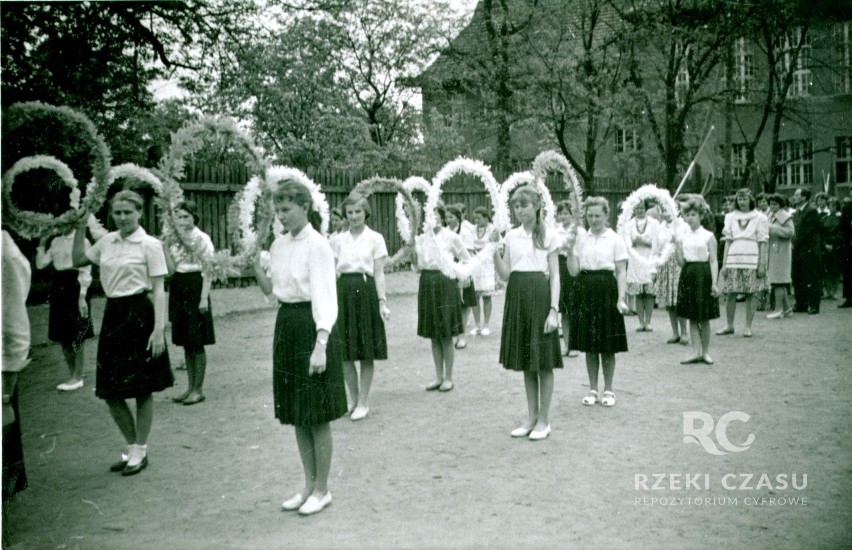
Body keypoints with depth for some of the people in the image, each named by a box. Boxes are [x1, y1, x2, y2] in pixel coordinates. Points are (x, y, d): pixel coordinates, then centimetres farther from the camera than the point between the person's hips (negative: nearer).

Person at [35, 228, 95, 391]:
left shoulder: (81, 241, -8)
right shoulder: (56, 241, 12)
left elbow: (85, 271, -11)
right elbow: (41, 264, 11)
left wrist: (82, 297, -15)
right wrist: (42, 243, 4)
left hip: (75, 287, -7)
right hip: (58, 288, 7)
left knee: (78, 337, 0)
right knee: (63, 336, 10)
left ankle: (77, 377, 11)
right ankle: (74, 375, 22)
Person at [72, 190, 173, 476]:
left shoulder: (149, 245, -8)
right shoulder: (107, 241, 9)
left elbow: (158, 290, -10)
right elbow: (78, 260, 22)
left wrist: (159, 329, -18)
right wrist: (80, 228, 9)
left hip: (140, 315, -6)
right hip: (113, 314, 6)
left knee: (142, 388, 4)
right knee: (110, 391, 9)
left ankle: (140, 451, 19)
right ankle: (132, 447, 27)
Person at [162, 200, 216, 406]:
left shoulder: (202, 239, -6)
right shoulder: (175, 239, 10)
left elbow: (207, 271, -9)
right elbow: (171, 269, 4)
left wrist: (204, 298, -15)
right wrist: (165, 247, -4)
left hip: (195, 287, -6)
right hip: (178, 288, 6)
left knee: (197, 342, -1)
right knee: (185, 342, 11)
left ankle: (198, 389, 8)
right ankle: (190, 387, 20)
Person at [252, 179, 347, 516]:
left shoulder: (318, 246, -13)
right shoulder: (280, 245, 8)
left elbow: (325, 298, -18)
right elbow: (269, 289, 15)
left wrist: (320, 345, -26)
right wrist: (254, 254, 3)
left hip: (312, 327, -7)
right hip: (286, 325, 8)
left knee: (317, 414, 3)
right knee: (296, 415, 14)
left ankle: (322, 489, 19)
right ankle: (309, 484, 28)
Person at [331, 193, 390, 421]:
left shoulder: (375, 238, 1)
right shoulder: (339, 240, 10)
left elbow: (379, 274, -2)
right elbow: (333, 271, 9)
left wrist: (382, 302, -10)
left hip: (366, 292, -3)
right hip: (344, 293, 3)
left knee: (367, 352, 3)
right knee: (345, 353, 5)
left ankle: (363, 403, 14)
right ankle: (354, 400, 21)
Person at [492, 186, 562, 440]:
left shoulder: (548, 237, -2)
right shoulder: (511, 236, 9)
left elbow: (555, 277, -4)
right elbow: (504, 274, 4)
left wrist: (554, 310, -13)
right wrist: (494, 249, -9)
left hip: (539, 295, -4)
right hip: (517, 296, 4)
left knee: (543, 361, 1)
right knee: (525, 361, 11)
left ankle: (543, 420, 13)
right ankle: (531, 417, 23)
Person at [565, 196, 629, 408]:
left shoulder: (615, 239, -1)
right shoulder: (580, 238, 6)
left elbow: (621, 272, -4)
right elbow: (573, 271, 2)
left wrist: (621, 298, -13)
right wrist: (570, 250, -12)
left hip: (607, 290, -3)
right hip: (586, 291, 3)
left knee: (608, 346, 4)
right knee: (589, 345, 8)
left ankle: (608, 390, 17)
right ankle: (593, 389, 20)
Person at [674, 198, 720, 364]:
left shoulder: (708, 236, -2)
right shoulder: (681, 236, 7)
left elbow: (713, 261, -5)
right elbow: (680, 262, 5)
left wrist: (714, 283, -14)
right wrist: (677, 248, -11)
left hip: (704, 275, -3)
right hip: (688, 275, 3)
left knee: (704, 318, 3)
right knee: (692, 318, 6)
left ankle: (705, 352, 16)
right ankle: (697, 352, 13)